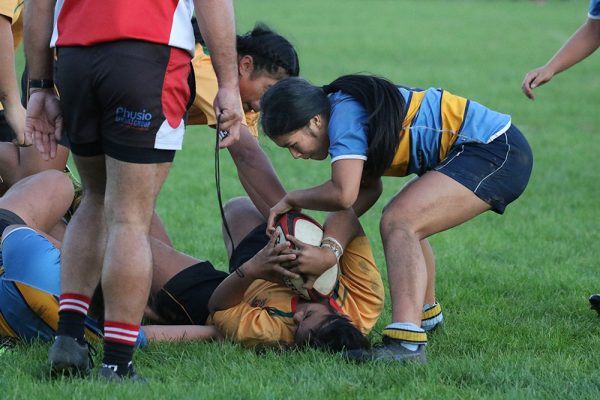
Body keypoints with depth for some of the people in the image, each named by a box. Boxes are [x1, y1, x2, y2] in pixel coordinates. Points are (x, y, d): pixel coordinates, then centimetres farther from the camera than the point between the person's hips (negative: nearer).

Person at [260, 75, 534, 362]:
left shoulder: (344, 115, -18)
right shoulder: (346, 107, 11)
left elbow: (344, 194, -28)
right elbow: (369, 188, 17)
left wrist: (291, 200, -11)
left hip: (495, 153, -11)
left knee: (398, 223, -23)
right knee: (405, 222, 26)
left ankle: (408, 342, -38)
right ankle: (425, 313, 44)